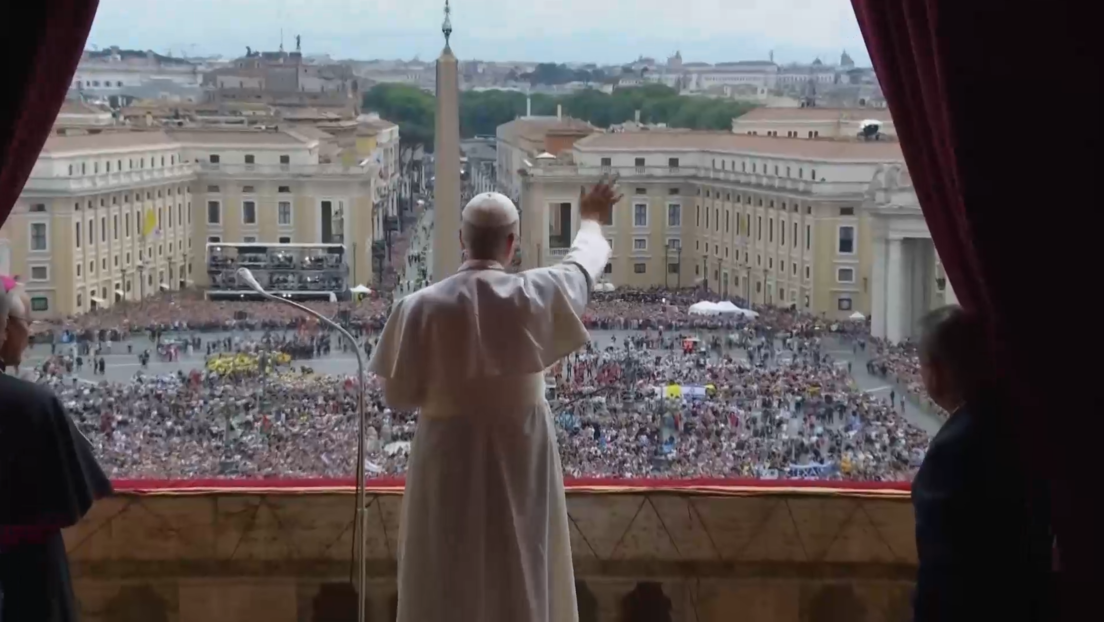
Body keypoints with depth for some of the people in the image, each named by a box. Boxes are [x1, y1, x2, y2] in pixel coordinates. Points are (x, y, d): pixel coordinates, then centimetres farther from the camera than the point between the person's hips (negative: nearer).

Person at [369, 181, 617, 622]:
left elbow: (398, 395, -7)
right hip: (520, 459, 1)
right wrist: (590, 222, 34)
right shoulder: (536, 294, -11)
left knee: (444, 582, 8)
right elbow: (582, 267, 12)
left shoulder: (421, 306, -14)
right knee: (522, 576, 12)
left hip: (448, 461, -1)